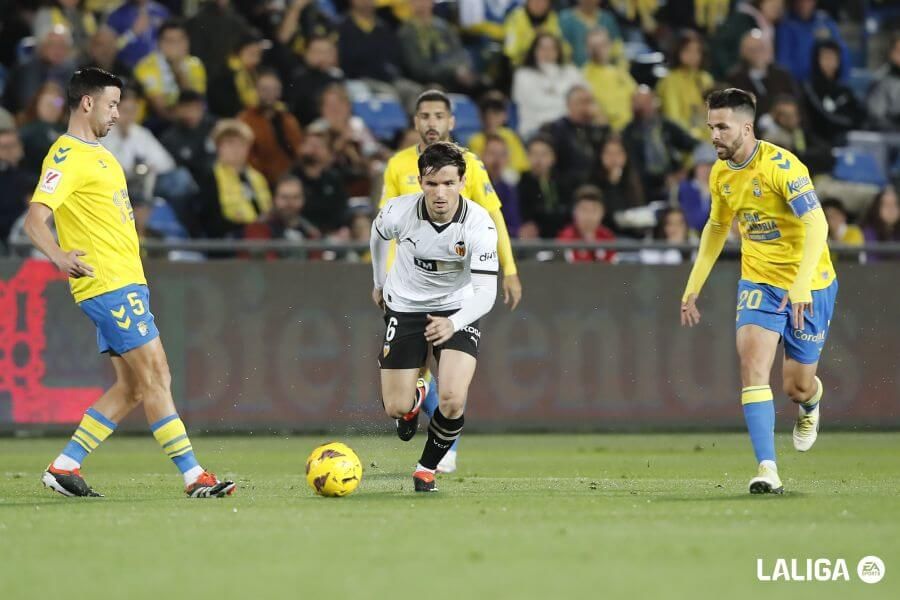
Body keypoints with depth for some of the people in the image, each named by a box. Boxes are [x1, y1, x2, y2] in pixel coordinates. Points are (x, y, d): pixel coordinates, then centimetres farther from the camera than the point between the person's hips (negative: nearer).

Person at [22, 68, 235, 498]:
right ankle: (194, 476, -8)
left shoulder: (96, 153, 19)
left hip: (126, 282, 10)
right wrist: (59, 256, -39)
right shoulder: (68, 156, -12)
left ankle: (64, 466, 12)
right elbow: (34, 220, -23)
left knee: (131, 387, 9)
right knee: (154, 379, -9)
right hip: (110, 285, -10)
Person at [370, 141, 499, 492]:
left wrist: (453, 323, -49)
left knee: (453, 401, -20)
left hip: (458, 309, -1)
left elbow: (486, 292, -31)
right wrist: (379, 282, 18)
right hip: (404, 307, 1)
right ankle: (415, 399, 40)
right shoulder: (399, 212, -22)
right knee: (396, 409, -1)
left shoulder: (480, 225, -27)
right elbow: (378, 234, 5)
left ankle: (427, 468, 10)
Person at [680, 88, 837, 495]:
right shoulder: (720, 173, 1)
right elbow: (716, 227, 19)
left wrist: (801, 286, -40)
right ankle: (767, 470, -23)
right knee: (752, 363, -19)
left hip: (809, 286, -5)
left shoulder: (781, 166, -22)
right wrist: (693, 287, 16)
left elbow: (817, 225, -30)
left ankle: (811, 401, 45)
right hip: (759, 280, 5)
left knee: (797, 386, 4)